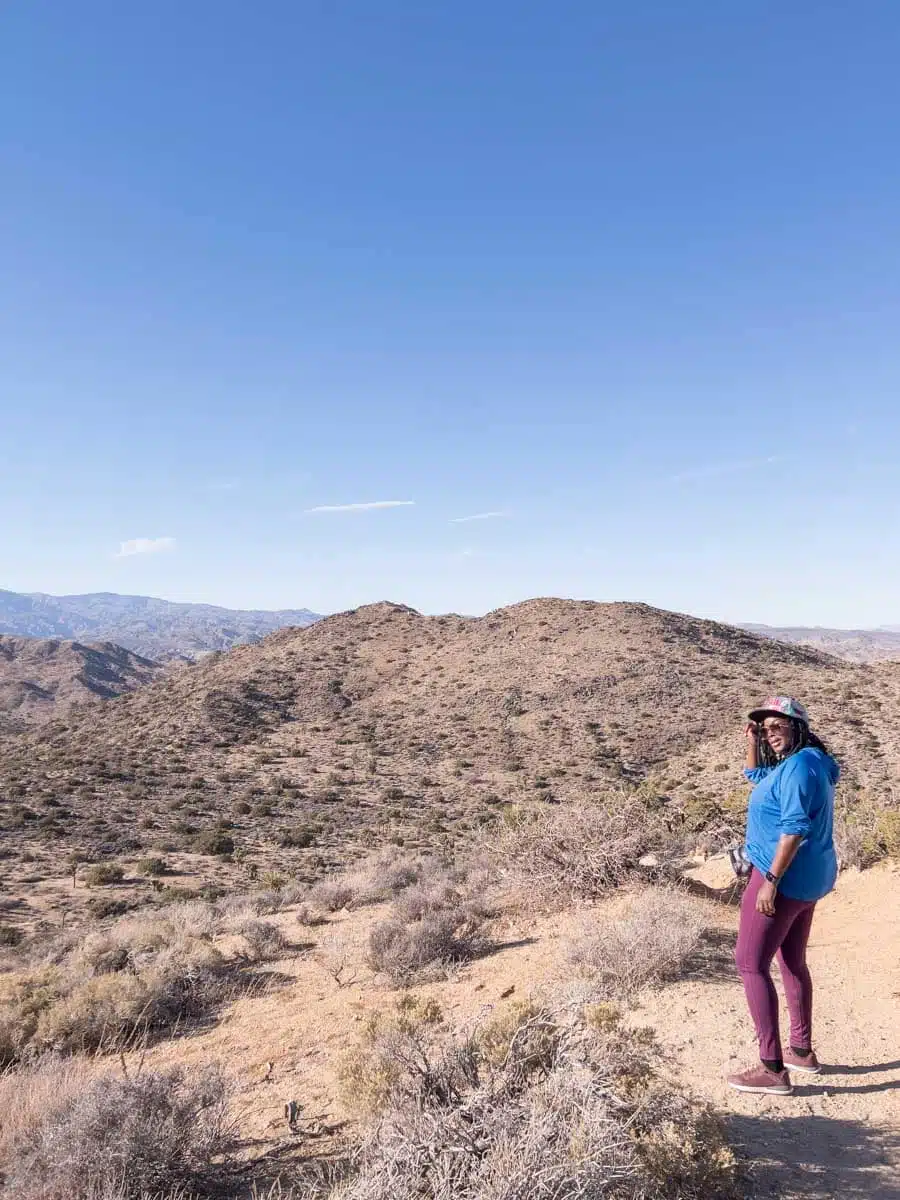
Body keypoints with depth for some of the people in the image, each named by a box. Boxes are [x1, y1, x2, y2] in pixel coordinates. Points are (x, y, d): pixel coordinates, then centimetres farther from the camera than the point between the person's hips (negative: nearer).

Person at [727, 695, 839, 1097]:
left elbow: (794, 828, -27)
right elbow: (755, 776, 27)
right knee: (792, 961, 21)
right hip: (807, 878, 11)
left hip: (785, 877, -11)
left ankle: (772, 1070, -4)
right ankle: (802, 1051, 33)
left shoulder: (799, 766, -21)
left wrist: (771, 880, -27)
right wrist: (752, 742, 10)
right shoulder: (805, 762, 11)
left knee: (750, 964, -6)